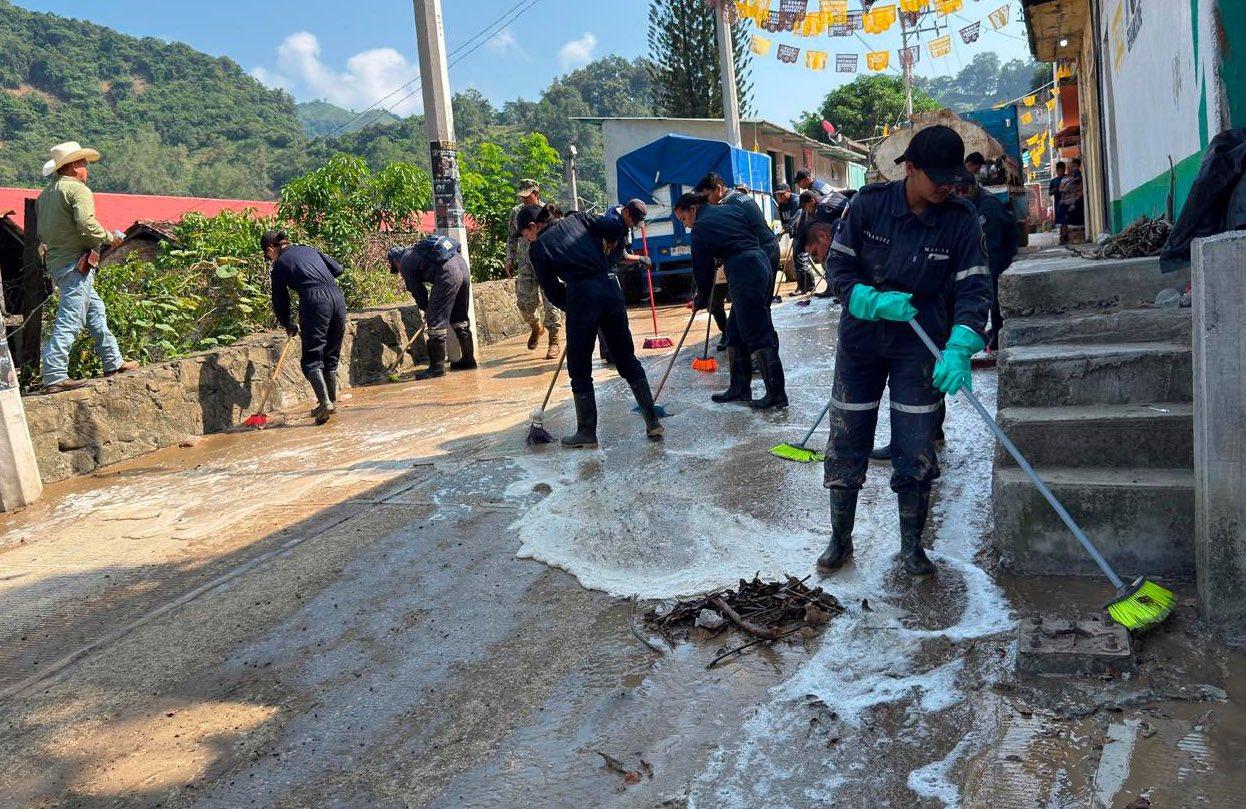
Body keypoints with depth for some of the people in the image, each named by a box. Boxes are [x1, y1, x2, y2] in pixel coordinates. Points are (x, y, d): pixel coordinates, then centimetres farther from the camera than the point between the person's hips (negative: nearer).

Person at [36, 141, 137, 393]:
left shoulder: (45, 194, 18)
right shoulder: (78, 189, -9)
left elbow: (43, 235, 20)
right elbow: (87, 224, -23)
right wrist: (109, 238, -8)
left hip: (55, 261, 10)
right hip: (76, 263, -10)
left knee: (95, 310, 19)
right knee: (69, 321, -10)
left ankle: (114, 362, 26)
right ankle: (54, 377, -12)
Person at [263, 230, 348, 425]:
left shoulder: (280, 264, 10)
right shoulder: (308, 249, 22)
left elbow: (280, 301, 15)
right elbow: (337, 269, 19)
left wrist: (288, 325, 29)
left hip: (314, 301, -6)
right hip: (337, 297, 6)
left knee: (312, 358, 1)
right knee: (331, 355, 16)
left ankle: (325, 402, -14)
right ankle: (333, 402, 23)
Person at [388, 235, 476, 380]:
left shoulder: (405, 263, 7)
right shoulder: (416, 250, 30)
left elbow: (418, 290, 8)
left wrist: (426, 310, 25)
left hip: (448, 274, -9)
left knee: (436, 322, -1)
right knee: (460, 318, 20)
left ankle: (437, 367, 2)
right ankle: (468, 359, 28)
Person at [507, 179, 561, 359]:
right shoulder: (516, 212, 9)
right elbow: (511, 238, 17)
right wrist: (510, 260, 11)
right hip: (525, 265, 4)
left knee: (550, 303, -4)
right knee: (524, 302, 1)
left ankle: (555, 341, 7)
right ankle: (536, 328, 31)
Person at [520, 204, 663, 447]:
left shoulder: (538, 247, 7)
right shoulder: (577, 219, 16)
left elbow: (552, 290, 8)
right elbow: (617, 228, 6)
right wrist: (602, 252, 23)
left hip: (581, 298, -4)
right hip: (610, 288, 4)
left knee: (579, 369, 9)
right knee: (627, 359, 12)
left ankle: (587, 433, 14)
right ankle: (653, 422, 13)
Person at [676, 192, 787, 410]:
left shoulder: (700, 228, 0)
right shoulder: (732, 209, 19)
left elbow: (703, 269, 4)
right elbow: (756, 236, 19)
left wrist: (700, 301, 18)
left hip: (743, 273, -8)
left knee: (757, 333, -7)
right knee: (735, 330, 14)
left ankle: (777, 393, -7)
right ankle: (739, 388, 19)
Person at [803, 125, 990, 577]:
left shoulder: (961, 221, -10)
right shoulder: (869, 204, -10)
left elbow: (974, 290, -14)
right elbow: (838, 265, -5)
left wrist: (959, 349, -30)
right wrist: (875, 301, -23)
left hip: (919, 345, 0)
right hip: (860, 340, 0)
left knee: (916, 451, 3)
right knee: (846, 443, 7)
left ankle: (912, 546, 22)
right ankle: (840, 539, 24)